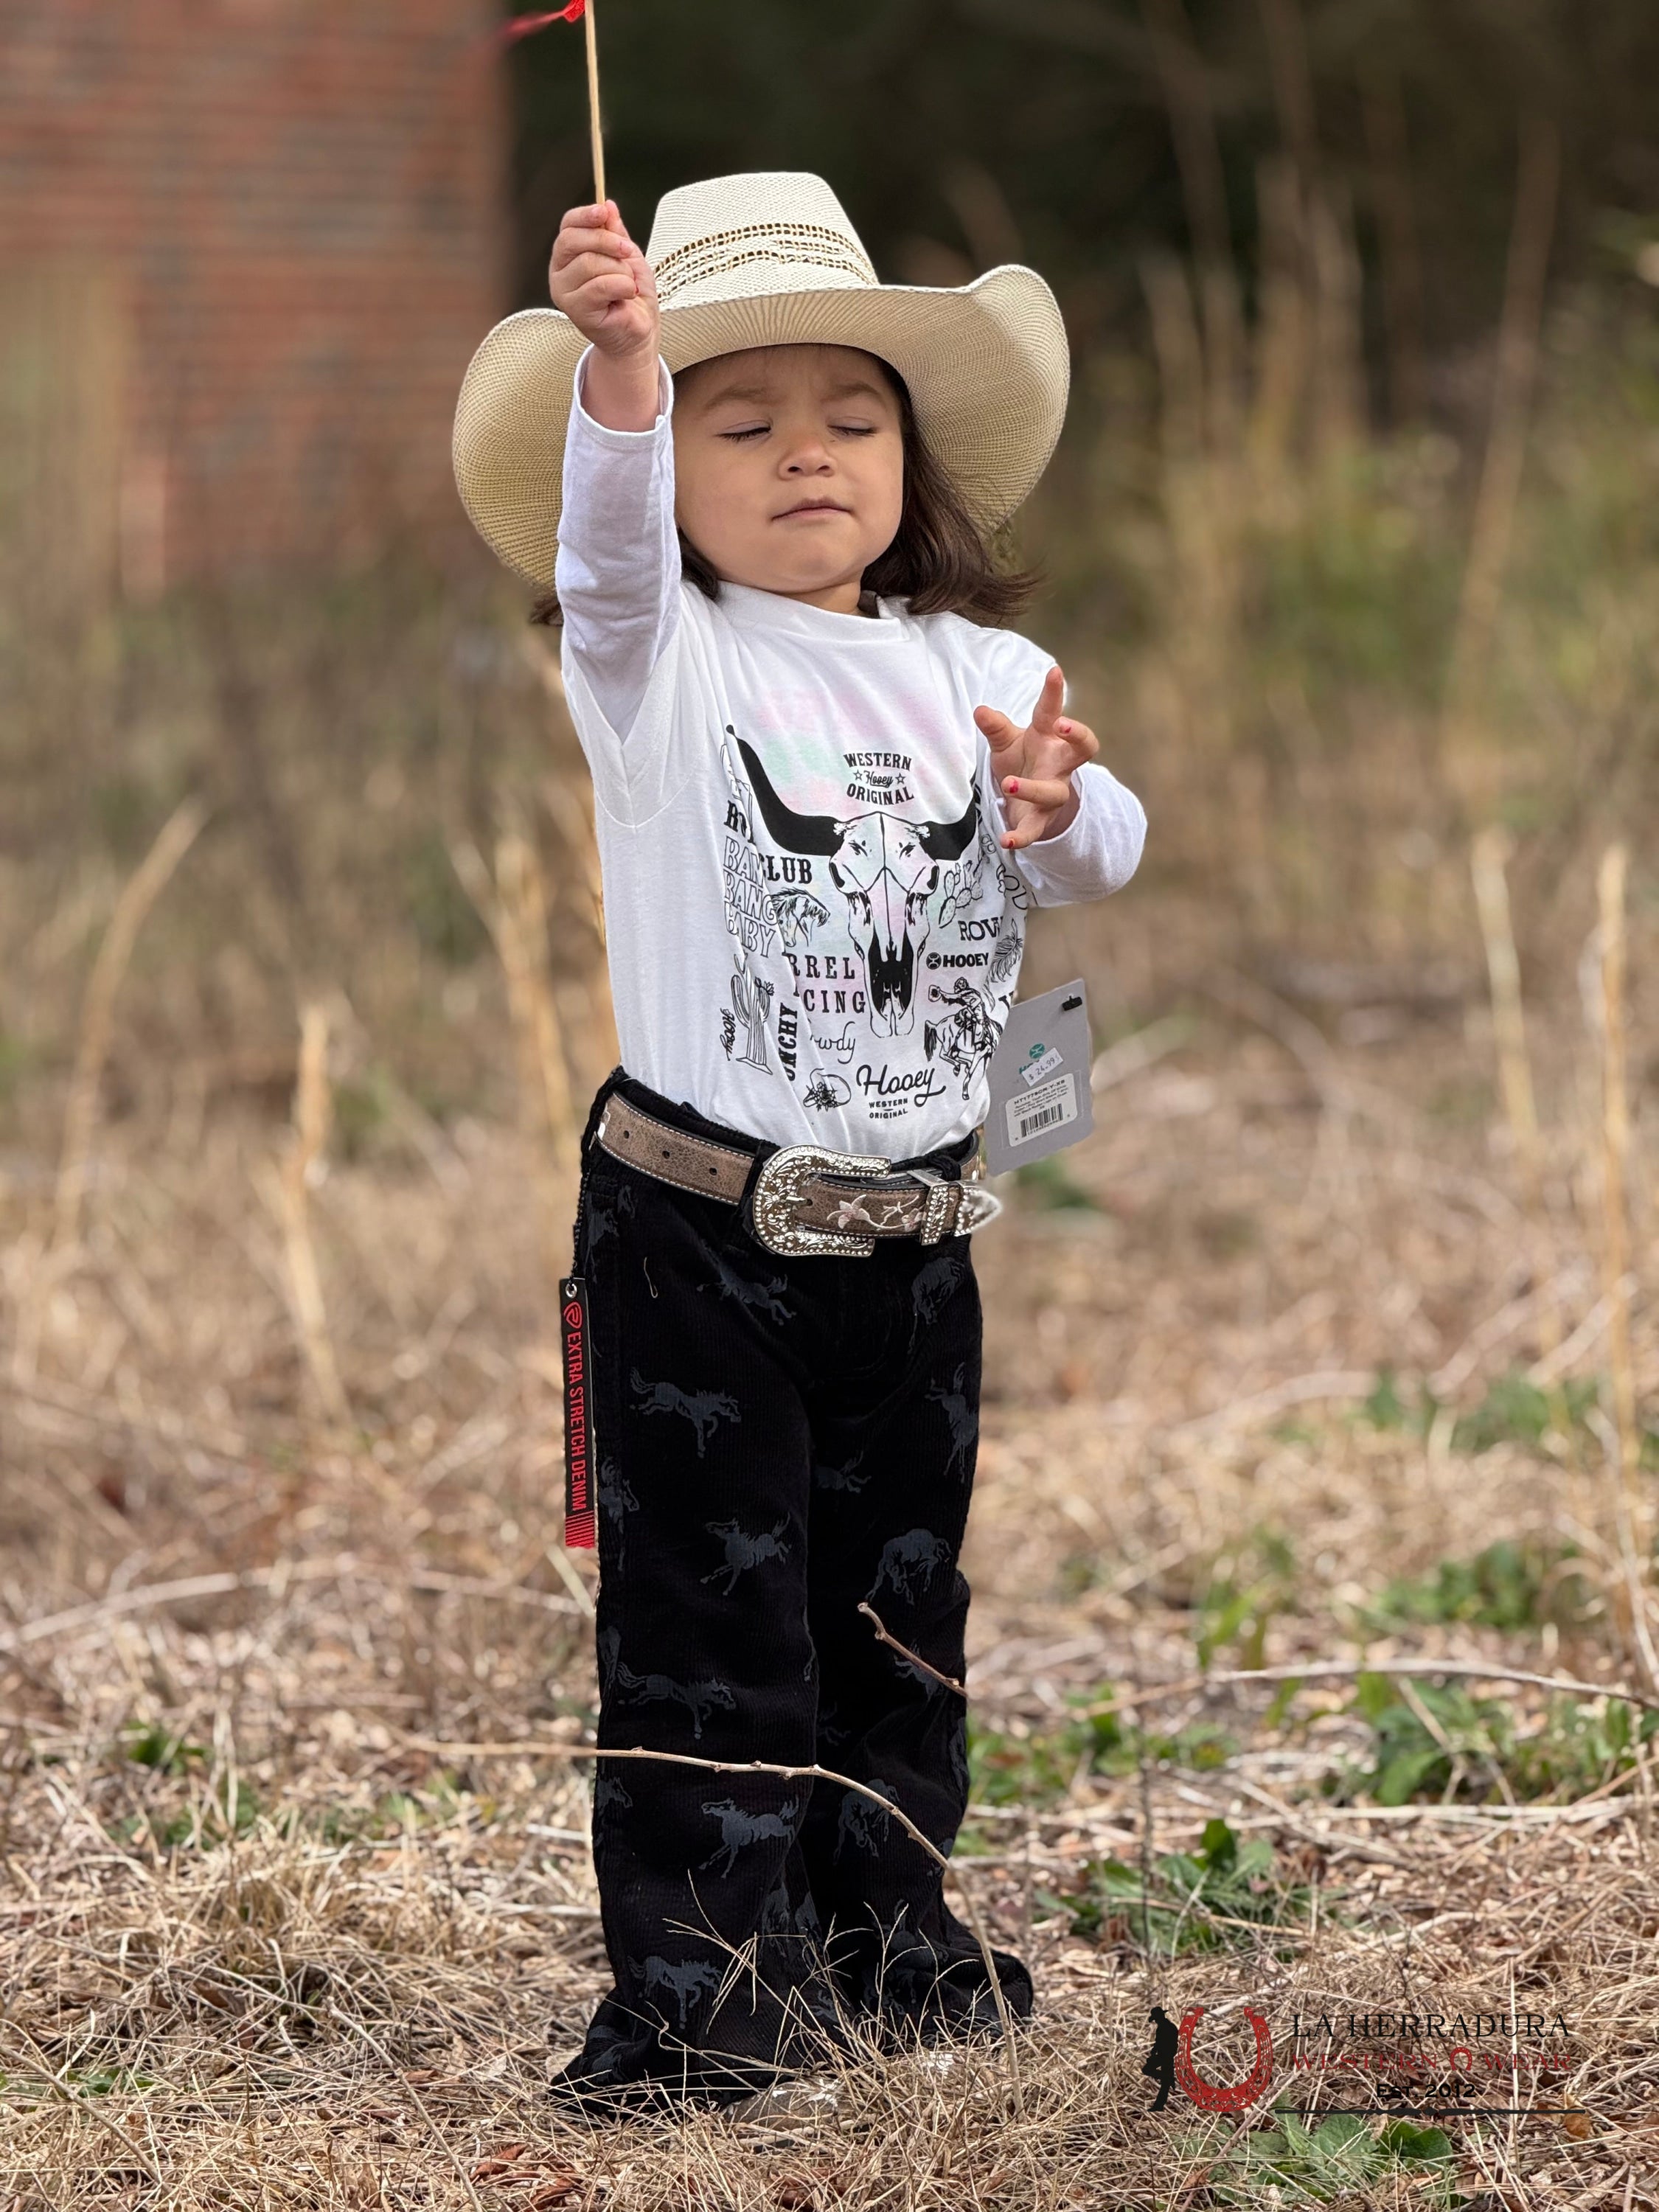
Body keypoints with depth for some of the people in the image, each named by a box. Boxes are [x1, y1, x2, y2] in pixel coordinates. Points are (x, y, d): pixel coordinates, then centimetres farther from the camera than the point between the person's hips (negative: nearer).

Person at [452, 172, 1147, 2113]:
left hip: (912, 1239, 4)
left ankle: (884, 1943, 30)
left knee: (899, 1602, 14)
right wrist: (617, 363, -46)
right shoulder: (663, 663, -7)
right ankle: (696, 1989, 7)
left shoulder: (968, 672, 5)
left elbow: (1098, 858, -3)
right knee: (704, 1608, -2)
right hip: (692, 1230, -4)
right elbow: (610, 545, -27)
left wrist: (1058, 806, -27)